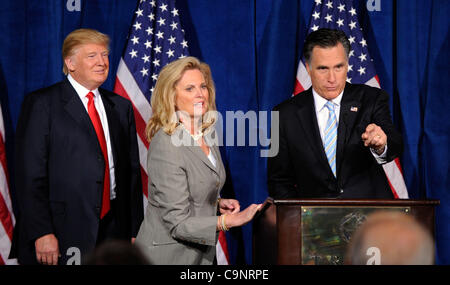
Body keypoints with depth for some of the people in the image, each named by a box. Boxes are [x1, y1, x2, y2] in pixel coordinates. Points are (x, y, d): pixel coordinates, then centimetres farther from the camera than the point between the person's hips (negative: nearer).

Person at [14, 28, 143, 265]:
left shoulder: (121, 107, 14)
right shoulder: (41, 103, -2)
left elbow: (132, 171, 14)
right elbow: (30, 173, -8)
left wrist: (135, 231, 7)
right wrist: (42, 233, -15)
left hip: (114, 228, 5)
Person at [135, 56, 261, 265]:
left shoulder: (206, 135, 5)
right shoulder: (166, 145, -19)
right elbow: (177, 222, -22)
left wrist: (218, 204, 0)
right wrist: (232, 220, -29)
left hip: (201, 254, 8)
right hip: (167, 255, -8)